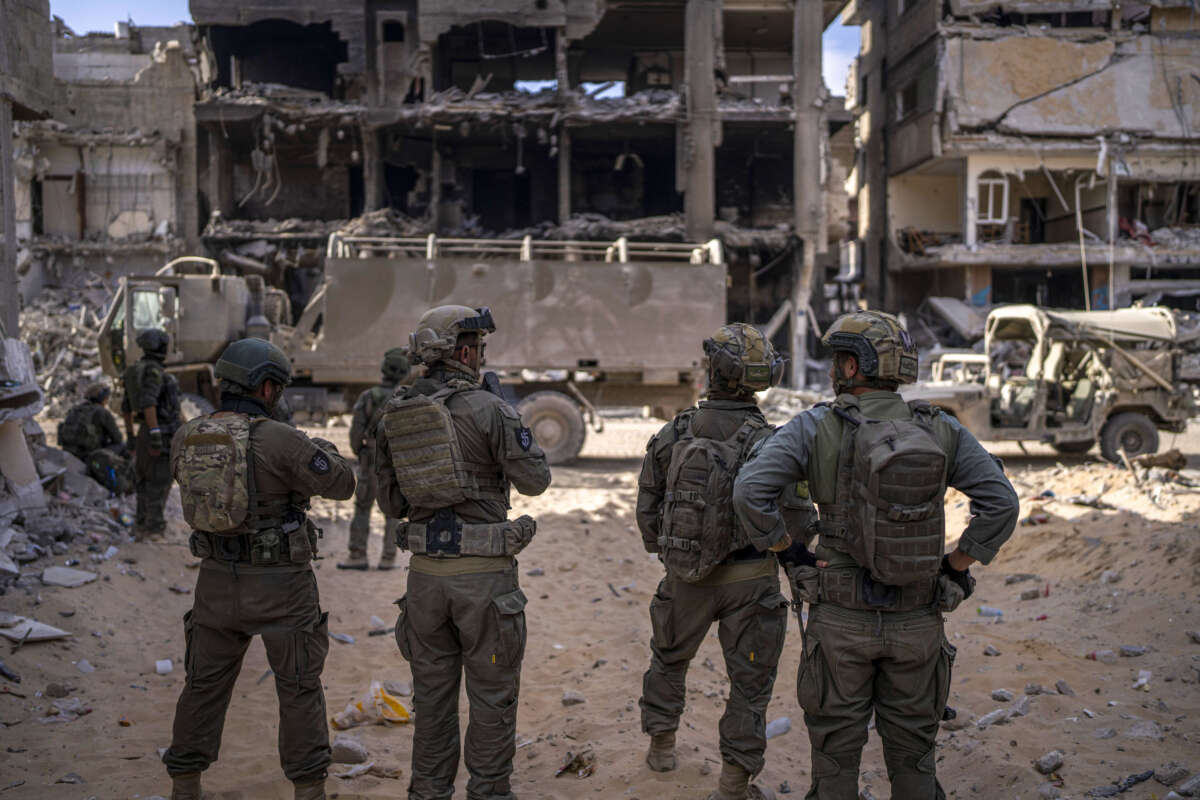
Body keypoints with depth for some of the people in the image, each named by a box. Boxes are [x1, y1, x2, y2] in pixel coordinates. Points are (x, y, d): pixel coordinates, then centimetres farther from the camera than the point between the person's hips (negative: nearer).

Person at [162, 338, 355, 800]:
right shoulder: (279, 439, -17)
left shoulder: (186, 439, 0)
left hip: (219, 580, 5)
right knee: (299, 689, 7)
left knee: (205, 686, 16)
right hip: (280, 586, -4)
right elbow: (340, 485, -8)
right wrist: (326, 452, 13)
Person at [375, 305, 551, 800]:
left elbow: (391, 503, 9)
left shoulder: (393, 416, 5)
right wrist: (517, 431, 8)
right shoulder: (486, 407, -13)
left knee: (433, 694, 16)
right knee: (492, 695, 6)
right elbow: (534, 480, -7)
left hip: (425, 571, 5)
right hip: (483, 573, -5)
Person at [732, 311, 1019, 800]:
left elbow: (750, 492, -20)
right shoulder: (942, 431, -4)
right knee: (912, 758, 16)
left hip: (841, 621, -2)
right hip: (918, 625, 2)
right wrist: (956, 567, 1)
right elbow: (1001, 503, -10)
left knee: (836, 757, 12)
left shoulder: (816, 428, -11)